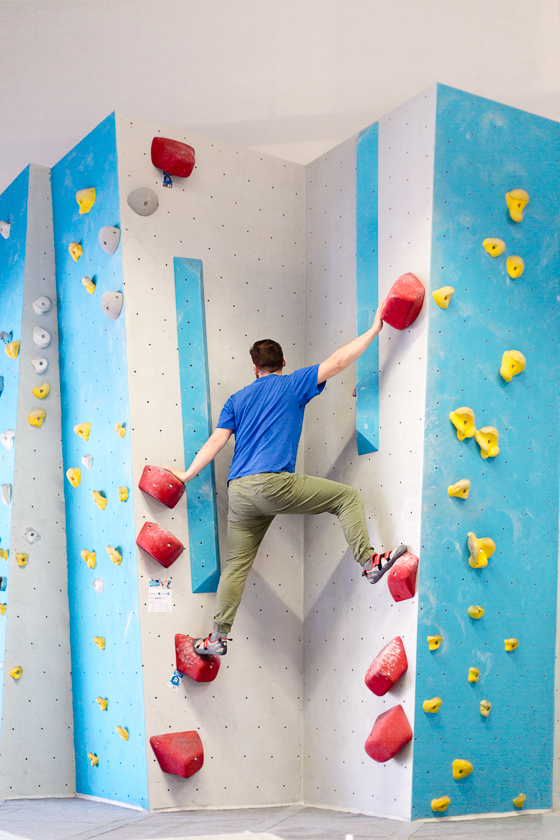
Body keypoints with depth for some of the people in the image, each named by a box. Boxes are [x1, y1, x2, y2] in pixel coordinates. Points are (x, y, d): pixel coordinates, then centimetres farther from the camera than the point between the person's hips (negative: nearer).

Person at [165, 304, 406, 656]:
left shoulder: (238, 399, 21)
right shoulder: (291, 385, 7)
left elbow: (215, 442, 14)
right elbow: (337, 362, 3)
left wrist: (186, 474, 22)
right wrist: (374, 330, 9)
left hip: (238, 491, 6)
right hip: (272, 483, -6)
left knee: (237, 564, 13)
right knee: (347, 496, 4)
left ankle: (218, 636, 15)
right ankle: (369, 561, -6)